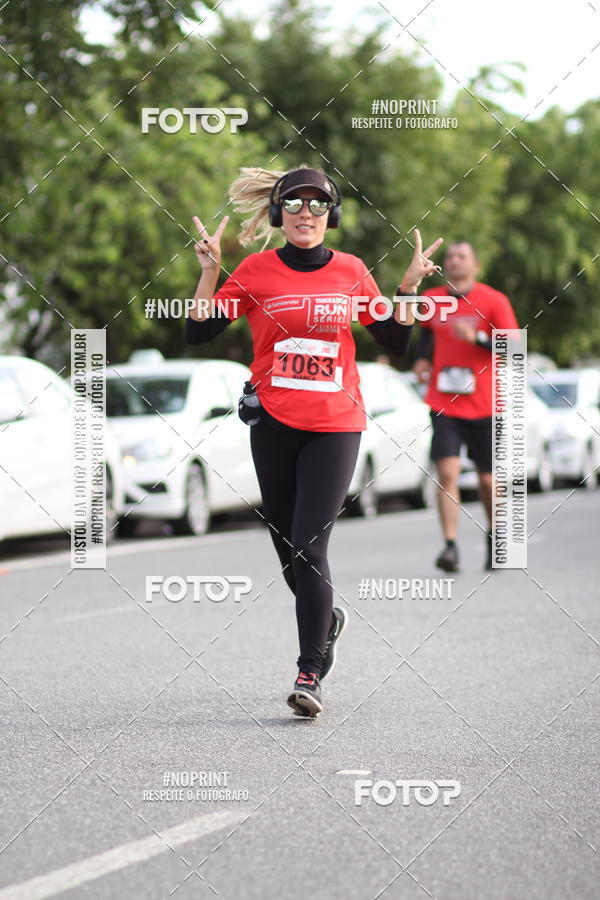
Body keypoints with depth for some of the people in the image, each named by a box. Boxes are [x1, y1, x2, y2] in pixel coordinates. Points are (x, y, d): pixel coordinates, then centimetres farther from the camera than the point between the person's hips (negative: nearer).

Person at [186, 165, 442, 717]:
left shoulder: (351, 272, 4)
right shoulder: (257, 270, 1)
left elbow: (396, 342, 11)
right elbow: (198, 332, -1)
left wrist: (410, 287, 0)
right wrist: (209, 271, -11)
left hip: (336, 427, -1)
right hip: (274, 425, 2)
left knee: (309, 548, -13)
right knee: (287, 549, 11)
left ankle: (311, 675, -11)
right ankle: (327, 620, 41)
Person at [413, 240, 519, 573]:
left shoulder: (494, 302, -4)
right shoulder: (431, 299, 7)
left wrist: (476, 337, -23)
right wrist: (422, 357, 8)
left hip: (483, 406, -2)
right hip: (443, 405, 2)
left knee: (487, 479, 7)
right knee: (447, 473, -15)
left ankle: (494, 538, 32)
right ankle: (450, 547, -19)